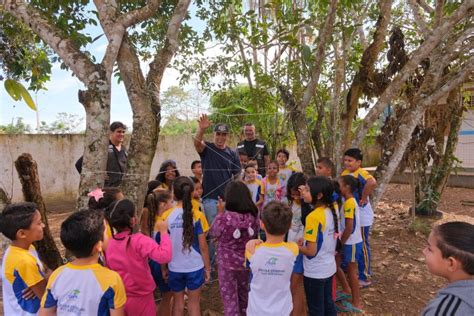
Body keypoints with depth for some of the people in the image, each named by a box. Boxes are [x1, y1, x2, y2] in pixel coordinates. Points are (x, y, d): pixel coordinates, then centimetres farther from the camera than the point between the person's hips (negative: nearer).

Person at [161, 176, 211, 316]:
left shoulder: (166, 216, -10)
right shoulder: (197, 216, -13)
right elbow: (203, 246, -9)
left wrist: (163, 268, 10)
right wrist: (208, 267, 4)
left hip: (174, 268, 1)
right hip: (195, 267, -1)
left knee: (178, 302, 21)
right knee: (194, 303, 17)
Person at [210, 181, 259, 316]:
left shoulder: (225, 217, -27)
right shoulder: (254, 216, -14)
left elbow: (213, 233, -8)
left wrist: (220, 213, -2)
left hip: (227, 263, -4)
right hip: (246, 261, 5)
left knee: (229, 297, 14)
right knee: (244, 292, 28)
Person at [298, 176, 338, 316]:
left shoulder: (313, 217, -27)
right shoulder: (331, 211, -3)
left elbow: (311, 251, -23)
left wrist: (297, 246, -6)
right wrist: (306, 241, 6)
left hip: (315, 272, -7)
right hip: (329, 267, 8)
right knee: (328, 304, 23)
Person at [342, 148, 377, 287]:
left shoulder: (361, 173, -22)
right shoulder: (345, 173, 5)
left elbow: (372, 183, -43)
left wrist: (363, 198, -31)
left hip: (361, 217, -9)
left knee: (362, 246, 4)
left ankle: (365, 277, 20)